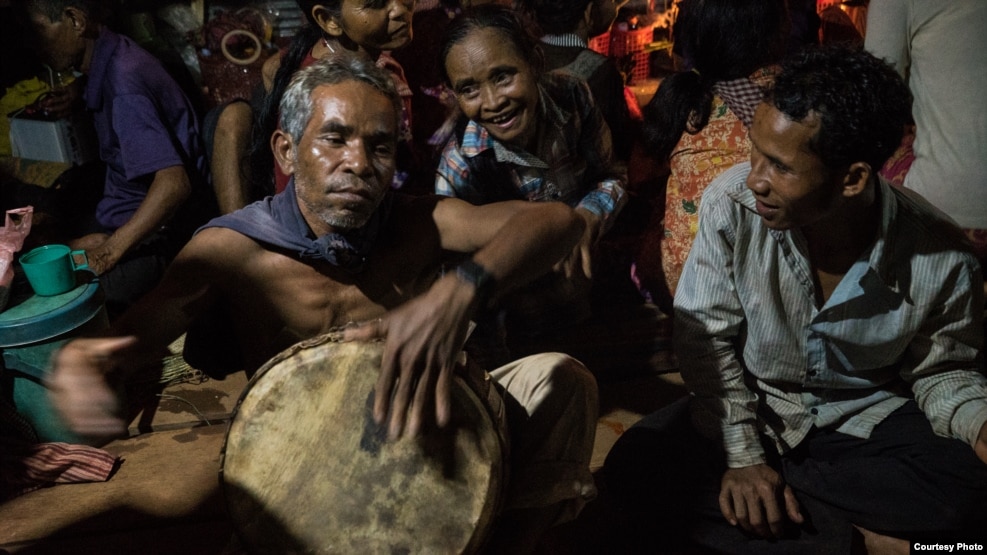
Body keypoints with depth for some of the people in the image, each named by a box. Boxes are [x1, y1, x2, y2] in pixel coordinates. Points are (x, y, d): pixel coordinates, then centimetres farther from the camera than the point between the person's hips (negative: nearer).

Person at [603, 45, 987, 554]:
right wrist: (741, 453, -19)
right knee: (633, 468, -23)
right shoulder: (731, 203, -23)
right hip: (750, 409, 1)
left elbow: (940, 371, -2)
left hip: (869, 416, -1)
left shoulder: (941, 260, -20)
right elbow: (705, 335, -12)